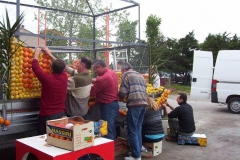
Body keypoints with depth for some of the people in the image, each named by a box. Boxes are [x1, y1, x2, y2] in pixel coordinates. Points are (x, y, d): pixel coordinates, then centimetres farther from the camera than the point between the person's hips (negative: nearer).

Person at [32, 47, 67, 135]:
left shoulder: (47, 78, -18)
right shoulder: (64, 77, -5)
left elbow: (35, 66, -4)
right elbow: (59, 66, 15)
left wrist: (37, 53, 12)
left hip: (47, 115, -4)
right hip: (61, 114, 5)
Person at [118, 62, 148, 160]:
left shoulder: (126, 74, 0)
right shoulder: (140, 75, 23)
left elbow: (123, 92, -7)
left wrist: (121, 98, 15)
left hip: (134, 104, -8)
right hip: (143, 103, 8)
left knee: (132, 131, 0)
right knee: (138, 129, 16)